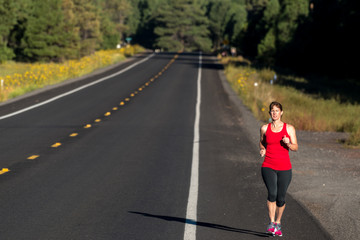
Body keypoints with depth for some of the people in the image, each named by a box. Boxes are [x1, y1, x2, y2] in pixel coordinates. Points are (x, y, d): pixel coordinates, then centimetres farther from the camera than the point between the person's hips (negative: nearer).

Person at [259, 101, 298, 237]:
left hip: (284, 168, 0)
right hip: (268, 166, 0)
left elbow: (295, 148, 6)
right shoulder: (264, 128, 5)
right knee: (272, 193, -22)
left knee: (281, 198, 2)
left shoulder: (289, 128, 2)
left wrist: (288, 143, -16)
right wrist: (262, 150, 0)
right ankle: (271, 223, -13)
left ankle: (278, 223, 26)